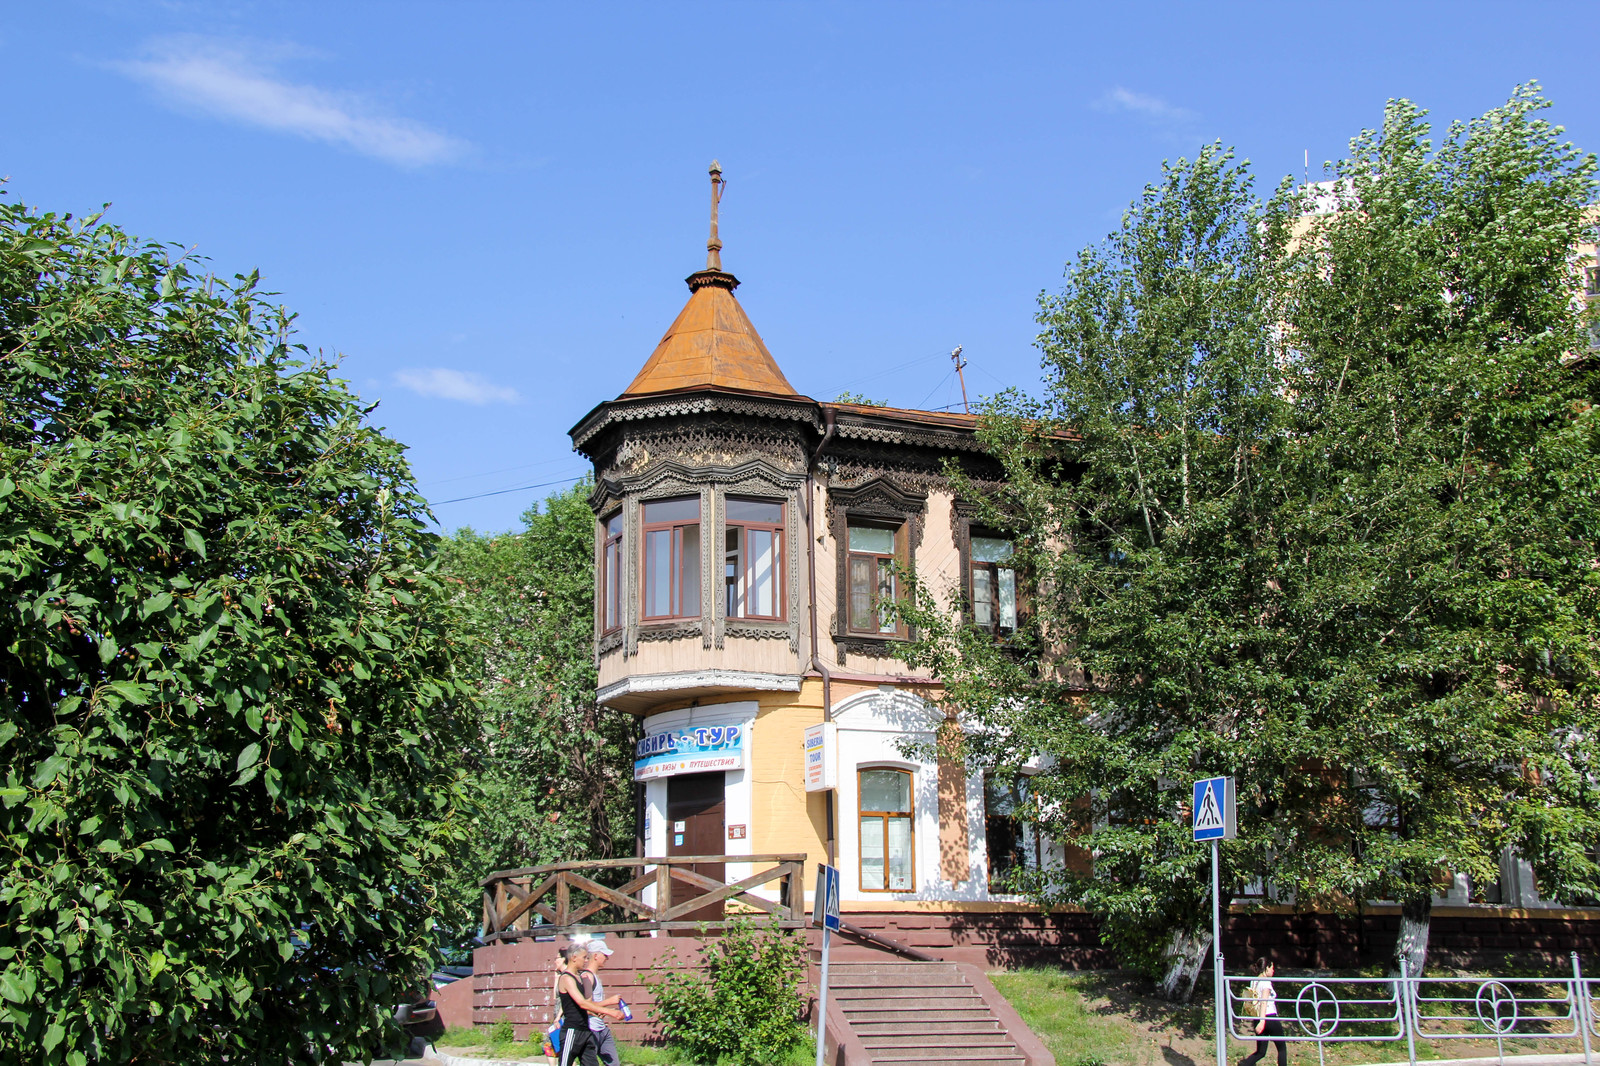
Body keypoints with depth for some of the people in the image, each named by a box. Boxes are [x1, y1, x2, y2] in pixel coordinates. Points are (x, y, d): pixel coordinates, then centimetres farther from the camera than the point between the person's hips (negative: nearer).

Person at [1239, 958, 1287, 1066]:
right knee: (1282, 1048, 10)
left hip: (1258, 1018, 7)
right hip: (1271, 1018, -7)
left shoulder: (1254, 981, 12)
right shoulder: (1266, 982, -11)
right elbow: (1264, 1001, -21)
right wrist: (1262, 1021, -29)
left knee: (1261, 1052, 6)